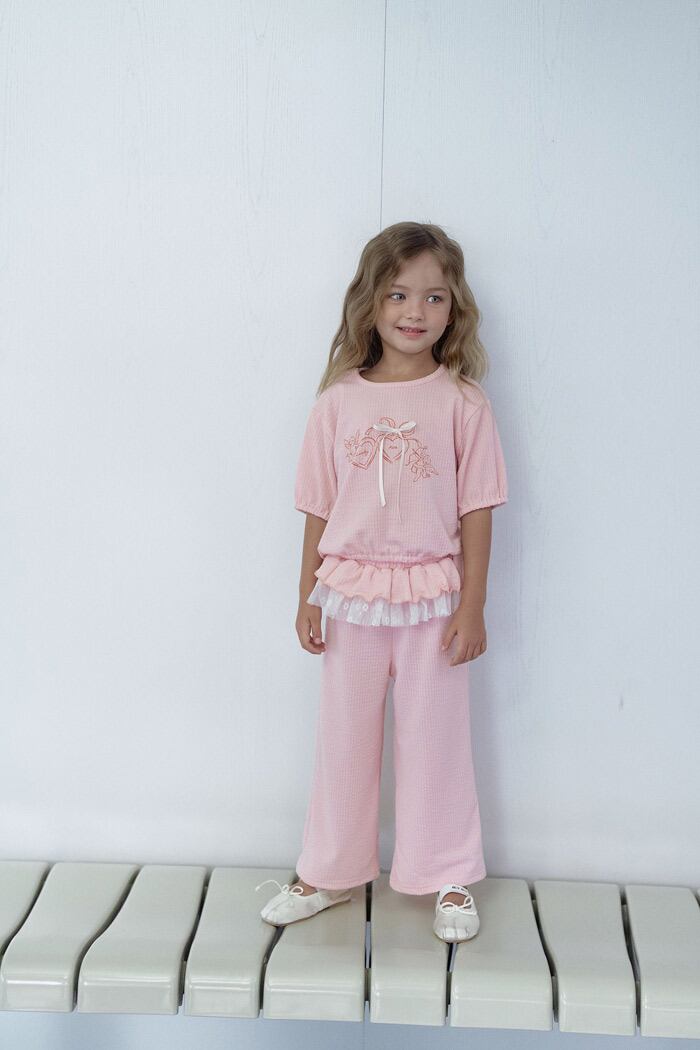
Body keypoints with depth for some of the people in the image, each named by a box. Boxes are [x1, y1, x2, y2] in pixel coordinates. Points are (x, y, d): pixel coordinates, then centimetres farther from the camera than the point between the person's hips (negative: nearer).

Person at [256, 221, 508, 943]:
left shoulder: (462, 402, -5)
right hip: (351, 594, 2)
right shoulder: (338, 401, 0)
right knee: (343, 739, 14)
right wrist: (307, 596, 3)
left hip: (432, 597, -2)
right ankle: (330, 873, 32)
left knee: (436, 739, 10)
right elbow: (319, 508, 4)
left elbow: (476, 510, -4)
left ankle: (450, 880, 29)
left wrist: (472, 606, -6)